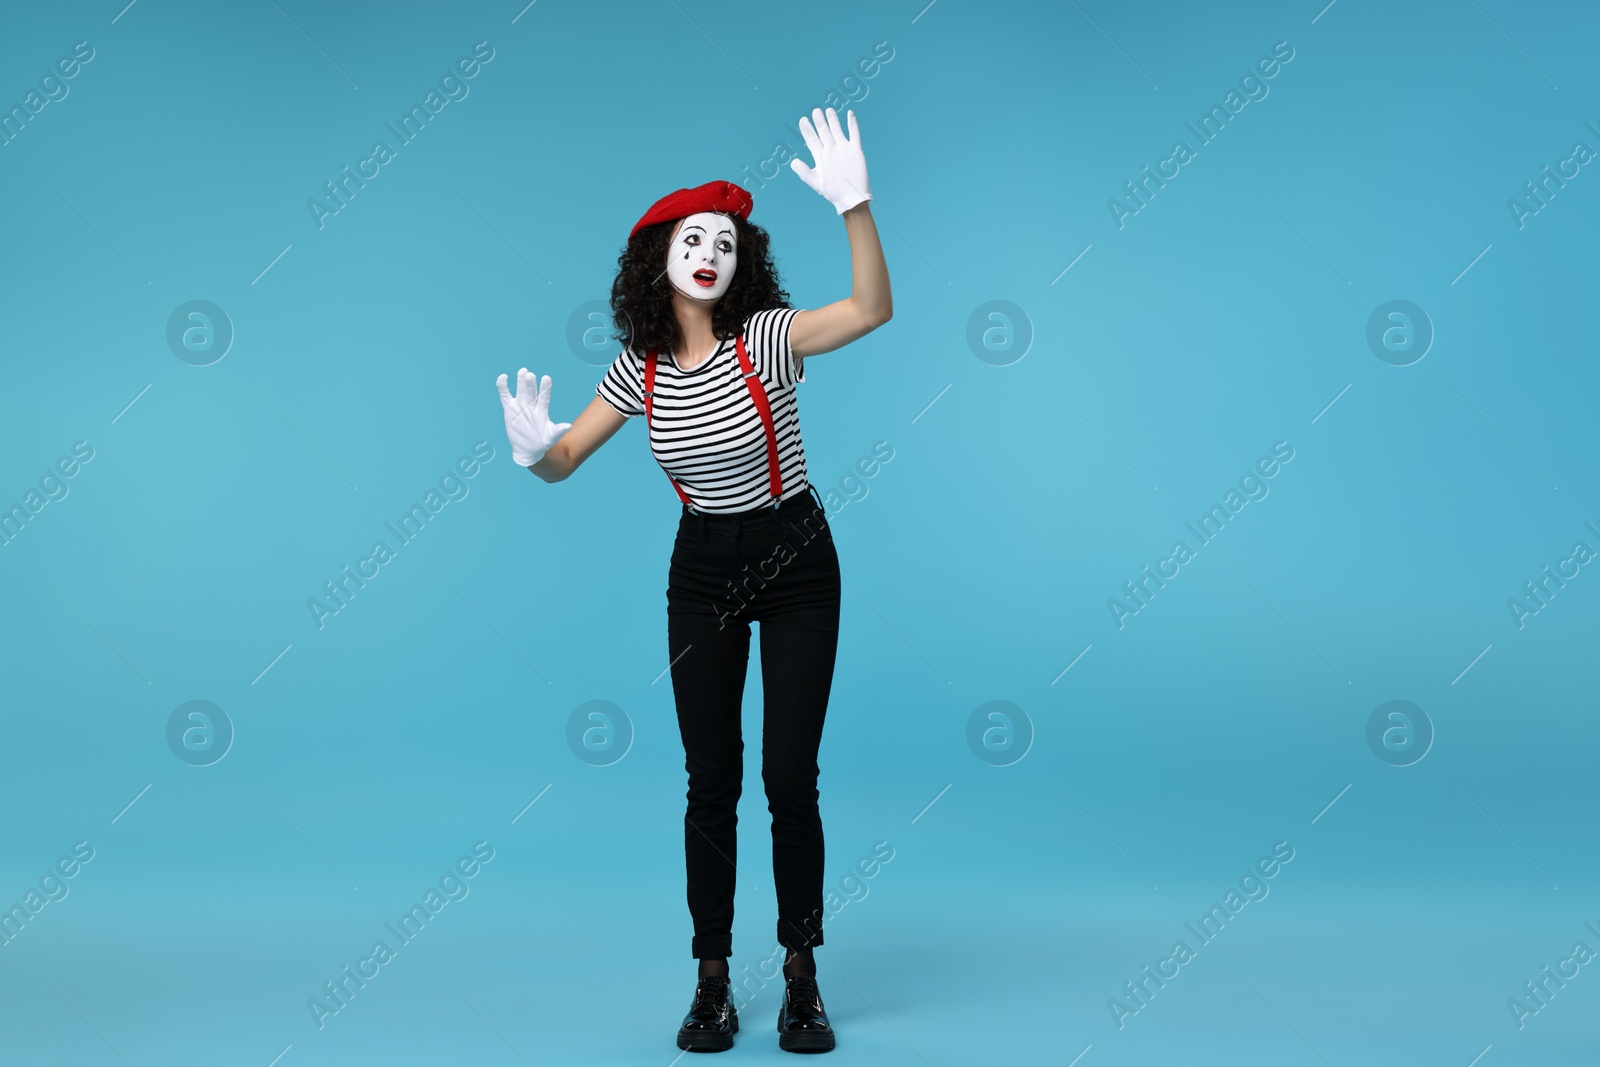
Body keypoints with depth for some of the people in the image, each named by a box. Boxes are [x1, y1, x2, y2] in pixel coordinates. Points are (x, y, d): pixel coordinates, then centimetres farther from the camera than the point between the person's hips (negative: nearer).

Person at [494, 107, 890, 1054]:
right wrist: (535, 450, -25)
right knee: (711, 781, 5)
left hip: (796, 564, -2)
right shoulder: (641, 368, -4)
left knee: (790, 778, -2)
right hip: (702, 569, 3)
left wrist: (856, 206, -43)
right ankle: (713, 984, 18)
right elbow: (566, 460, -2)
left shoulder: (767, 336, -14)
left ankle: (802, 979, 16)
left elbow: (873, 309, -31)